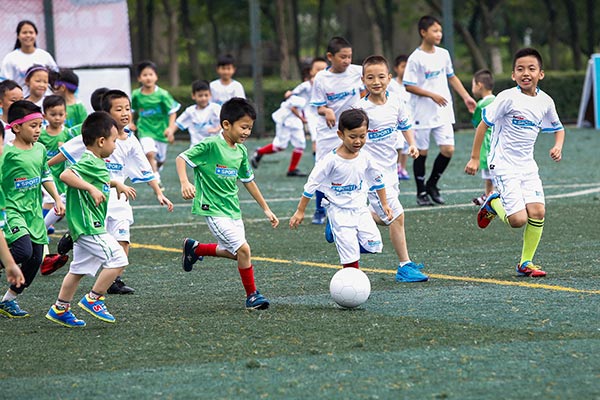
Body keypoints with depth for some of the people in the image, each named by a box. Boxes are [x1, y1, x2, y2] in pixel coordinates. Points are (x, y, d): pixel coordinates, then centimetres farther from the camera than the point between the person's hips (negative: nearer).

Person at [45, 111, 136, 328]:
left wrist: (117, 184, 32)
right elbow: (66, 175, -32)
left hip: (87, 227, 11)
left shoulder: (97, 164, 15)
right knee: (117, 259, -10)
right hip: (89, 225, -11)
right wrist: (91, 189, -33)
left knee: (78, 269, 15)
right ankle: (93, 299, -3)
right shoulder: (89, 163, -16)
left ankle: (60, 309, 20)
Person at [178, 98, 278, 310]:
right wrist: (185, 183, -33)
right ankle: (251, 295, -1)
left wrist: (266, 209, 20)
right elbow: (181, 158, -16)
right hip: (214, 210, -8)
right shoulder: (211, 145, -16)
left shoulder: (241, 151, 5)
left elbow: (249, 181, 17)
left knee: (233, 252, 18)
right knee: (243, 249, -16)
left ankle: (195, 248, 40)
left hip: (233, 209, 8)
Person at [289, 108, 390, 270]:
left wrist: (384, 204, 19)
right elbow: (312, 184, -10)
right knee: (350, 256, -9)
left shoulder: (365, 158, -2)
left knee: (374, 245, -7)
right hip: (339, 211, -5)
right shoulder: (332, 160, -17)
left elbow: (377, 180, 16)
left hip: (360, 209, 5)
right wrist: (300, 211, -8)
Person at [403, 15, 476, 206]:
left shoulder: (443, 54, 6)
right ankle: (421, 192, 16)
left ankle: (432, 185, 16)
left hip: (443, 112, 5)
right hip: (422, 113, -5)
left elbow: (451, 77, 18)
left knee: (448, 149, -4)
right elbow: (409, 86, -13)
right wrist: (432, 95, -18)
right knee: (421, 152, 3)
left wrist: (466, 97, 13)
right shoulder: (416, 58, -11)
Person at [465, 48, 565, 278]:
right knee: (518, 220, -14)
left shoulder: (545, 102, 4)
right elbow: (483, 124, -6)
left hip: (527, 165, 5)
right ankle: (493, 203, 19)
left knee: (537, 211, -10)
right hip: (503, 164, -5)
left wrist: (558, 146, 0)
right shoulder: (508, 98, -13)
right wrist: (474, 158, -6)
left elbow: (558, 128, 22)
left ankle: (525, 263, 6)